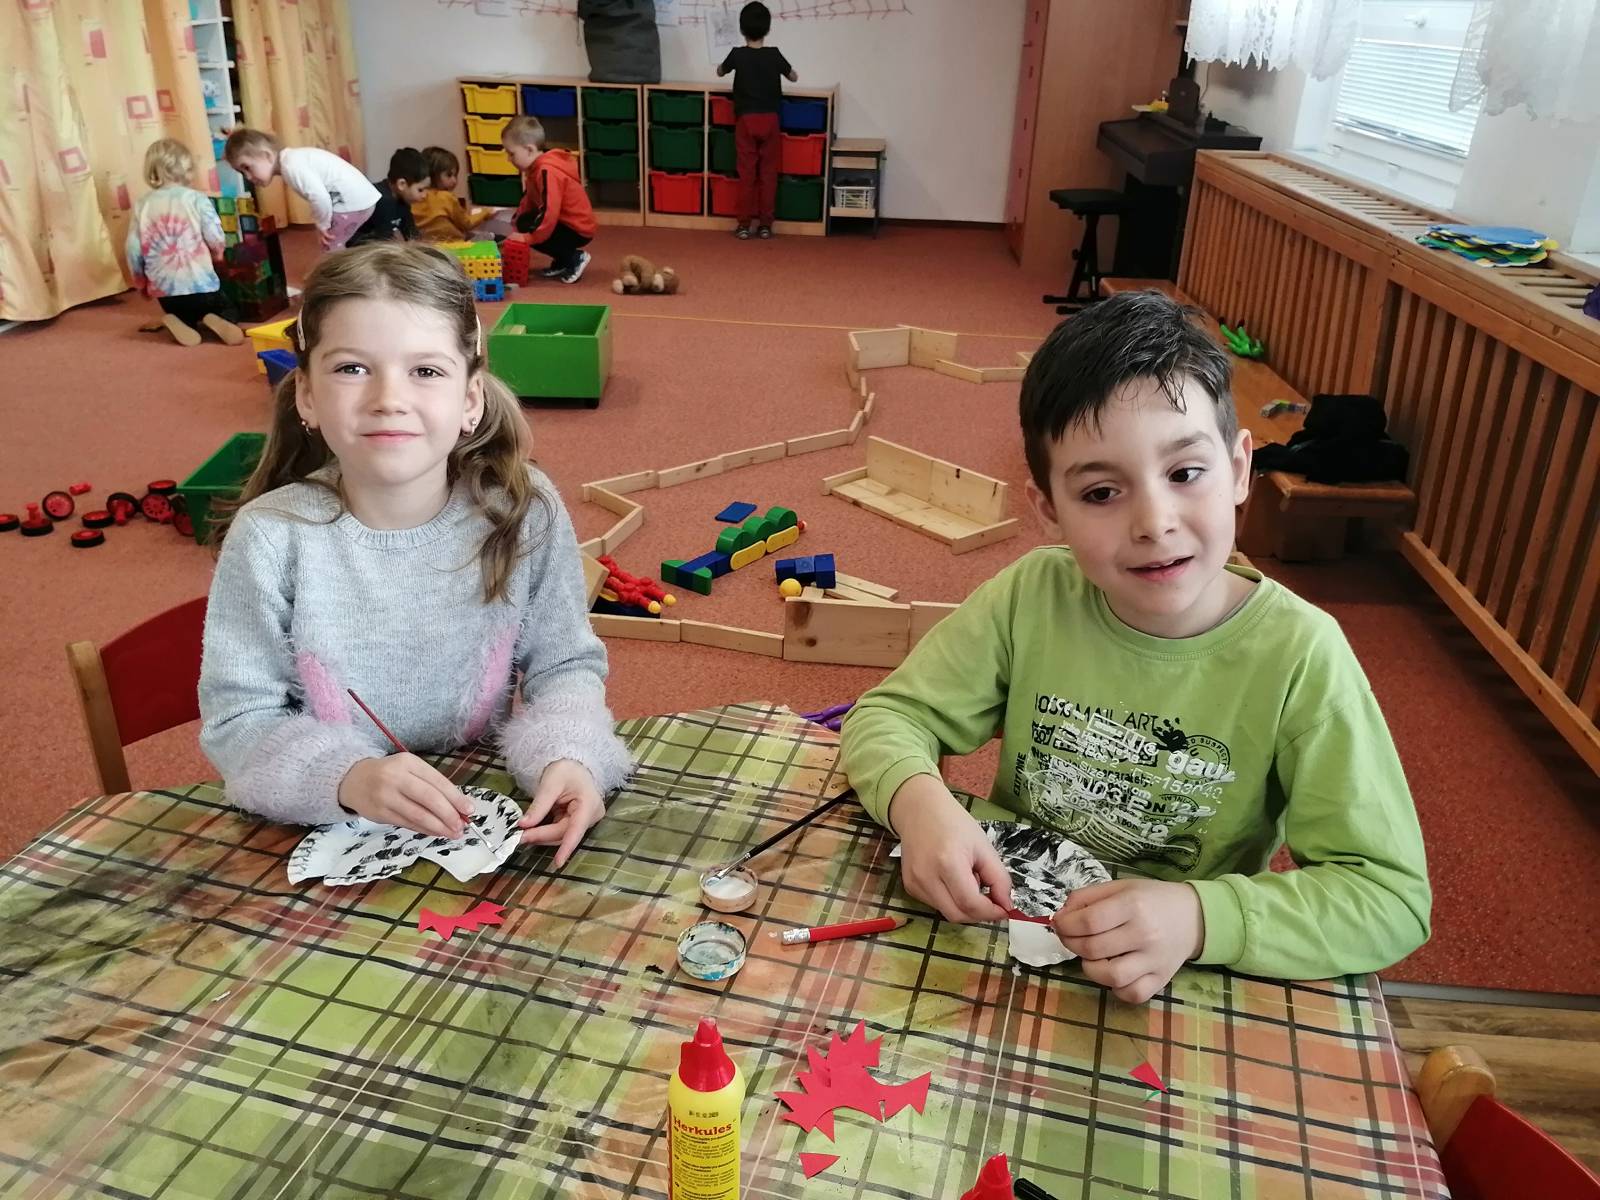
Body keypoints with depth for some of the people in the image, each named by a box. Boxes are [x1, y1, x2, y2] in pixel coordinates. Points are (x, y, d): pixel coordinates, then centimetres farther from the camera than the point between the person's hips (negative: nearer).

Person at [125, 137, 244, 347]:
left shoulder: (142, 205, 3)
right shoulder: (196, 199, -6)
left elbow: (133, 250, 3)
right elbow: (216, 239, -9)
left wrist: (141, 283, 18)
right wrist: (217, 254, 15)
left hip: (164, 288, 3)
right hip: (200, 283, -3)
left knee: (183, 313, 30)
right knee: (228, 311, 22)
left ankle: (178, 322, -7)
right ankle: (214, 321, -14)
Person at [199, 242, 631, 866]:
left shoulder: (526, 511, -8)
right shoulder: (270, 536, -12)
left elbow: (565, 666, 1)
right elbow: (238, 719, -7)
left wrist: (568, 756, -19)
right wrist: (346, 777, -25)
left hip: (489, 814, 1)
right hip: (325, 833, 0)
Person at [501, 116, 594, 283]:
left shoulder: (547, 172, -26)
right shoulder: (536, 168, 6)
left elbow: (549, 213, -31)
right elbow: (529, 201, 15)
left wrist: (528, 237, -28)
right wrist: (515, 221, 5)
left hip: (578, 228, -10)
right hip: (564, 221, 10)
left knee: (527, 230, -18)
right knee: (523, 224, 13)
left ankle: (575, 258, -7)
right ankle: (562, 261, 15)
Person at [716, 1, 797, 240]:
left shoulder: (737, 54, -5)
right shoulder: (774, 54, -3)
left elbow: (719, 72, 16)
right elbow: (793, 77, 14)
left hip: (746, 120, -1)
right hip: (769, 119, 1)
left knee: (746, 173, 3)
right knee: (768, 173, 5)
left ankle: (744, 223, 4)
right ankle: (765, 224, 6)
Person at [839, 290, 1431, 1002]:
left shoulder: (1298, 655, -16)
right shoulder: (1031, 597, -10)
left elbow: (1393, 896, -15)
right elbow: (885, 717, -4)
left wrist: (1200, 917, -31)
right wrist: (919, 801, -27)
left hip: (1185, 998, -1)